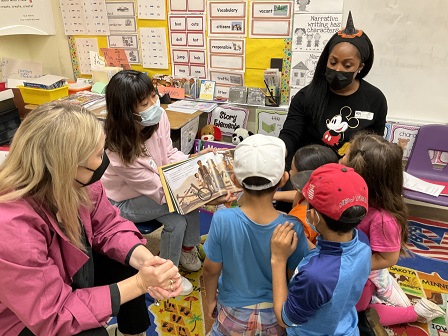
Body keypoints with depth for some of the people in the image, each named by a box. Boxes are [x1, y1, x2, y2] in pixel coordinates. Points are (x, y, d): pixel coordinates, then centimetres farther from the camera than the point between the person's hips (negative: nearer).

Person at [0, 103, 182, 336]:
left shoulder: (78, 180, -20)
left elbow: (108, 226, -7)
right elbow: (53, 317, -31)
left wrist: (145, 260, -25)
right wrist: (139, 284, -33)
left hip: (70, 268, 7)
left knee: (130, 263, -3)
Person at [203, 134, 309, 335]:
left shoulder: (223, 220, -26)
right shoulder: (292, 227, -24)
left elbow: (211, 269, -12)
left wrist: (211, 299, 8)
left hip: (234, 316, 0)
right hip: (275, 319, 1)